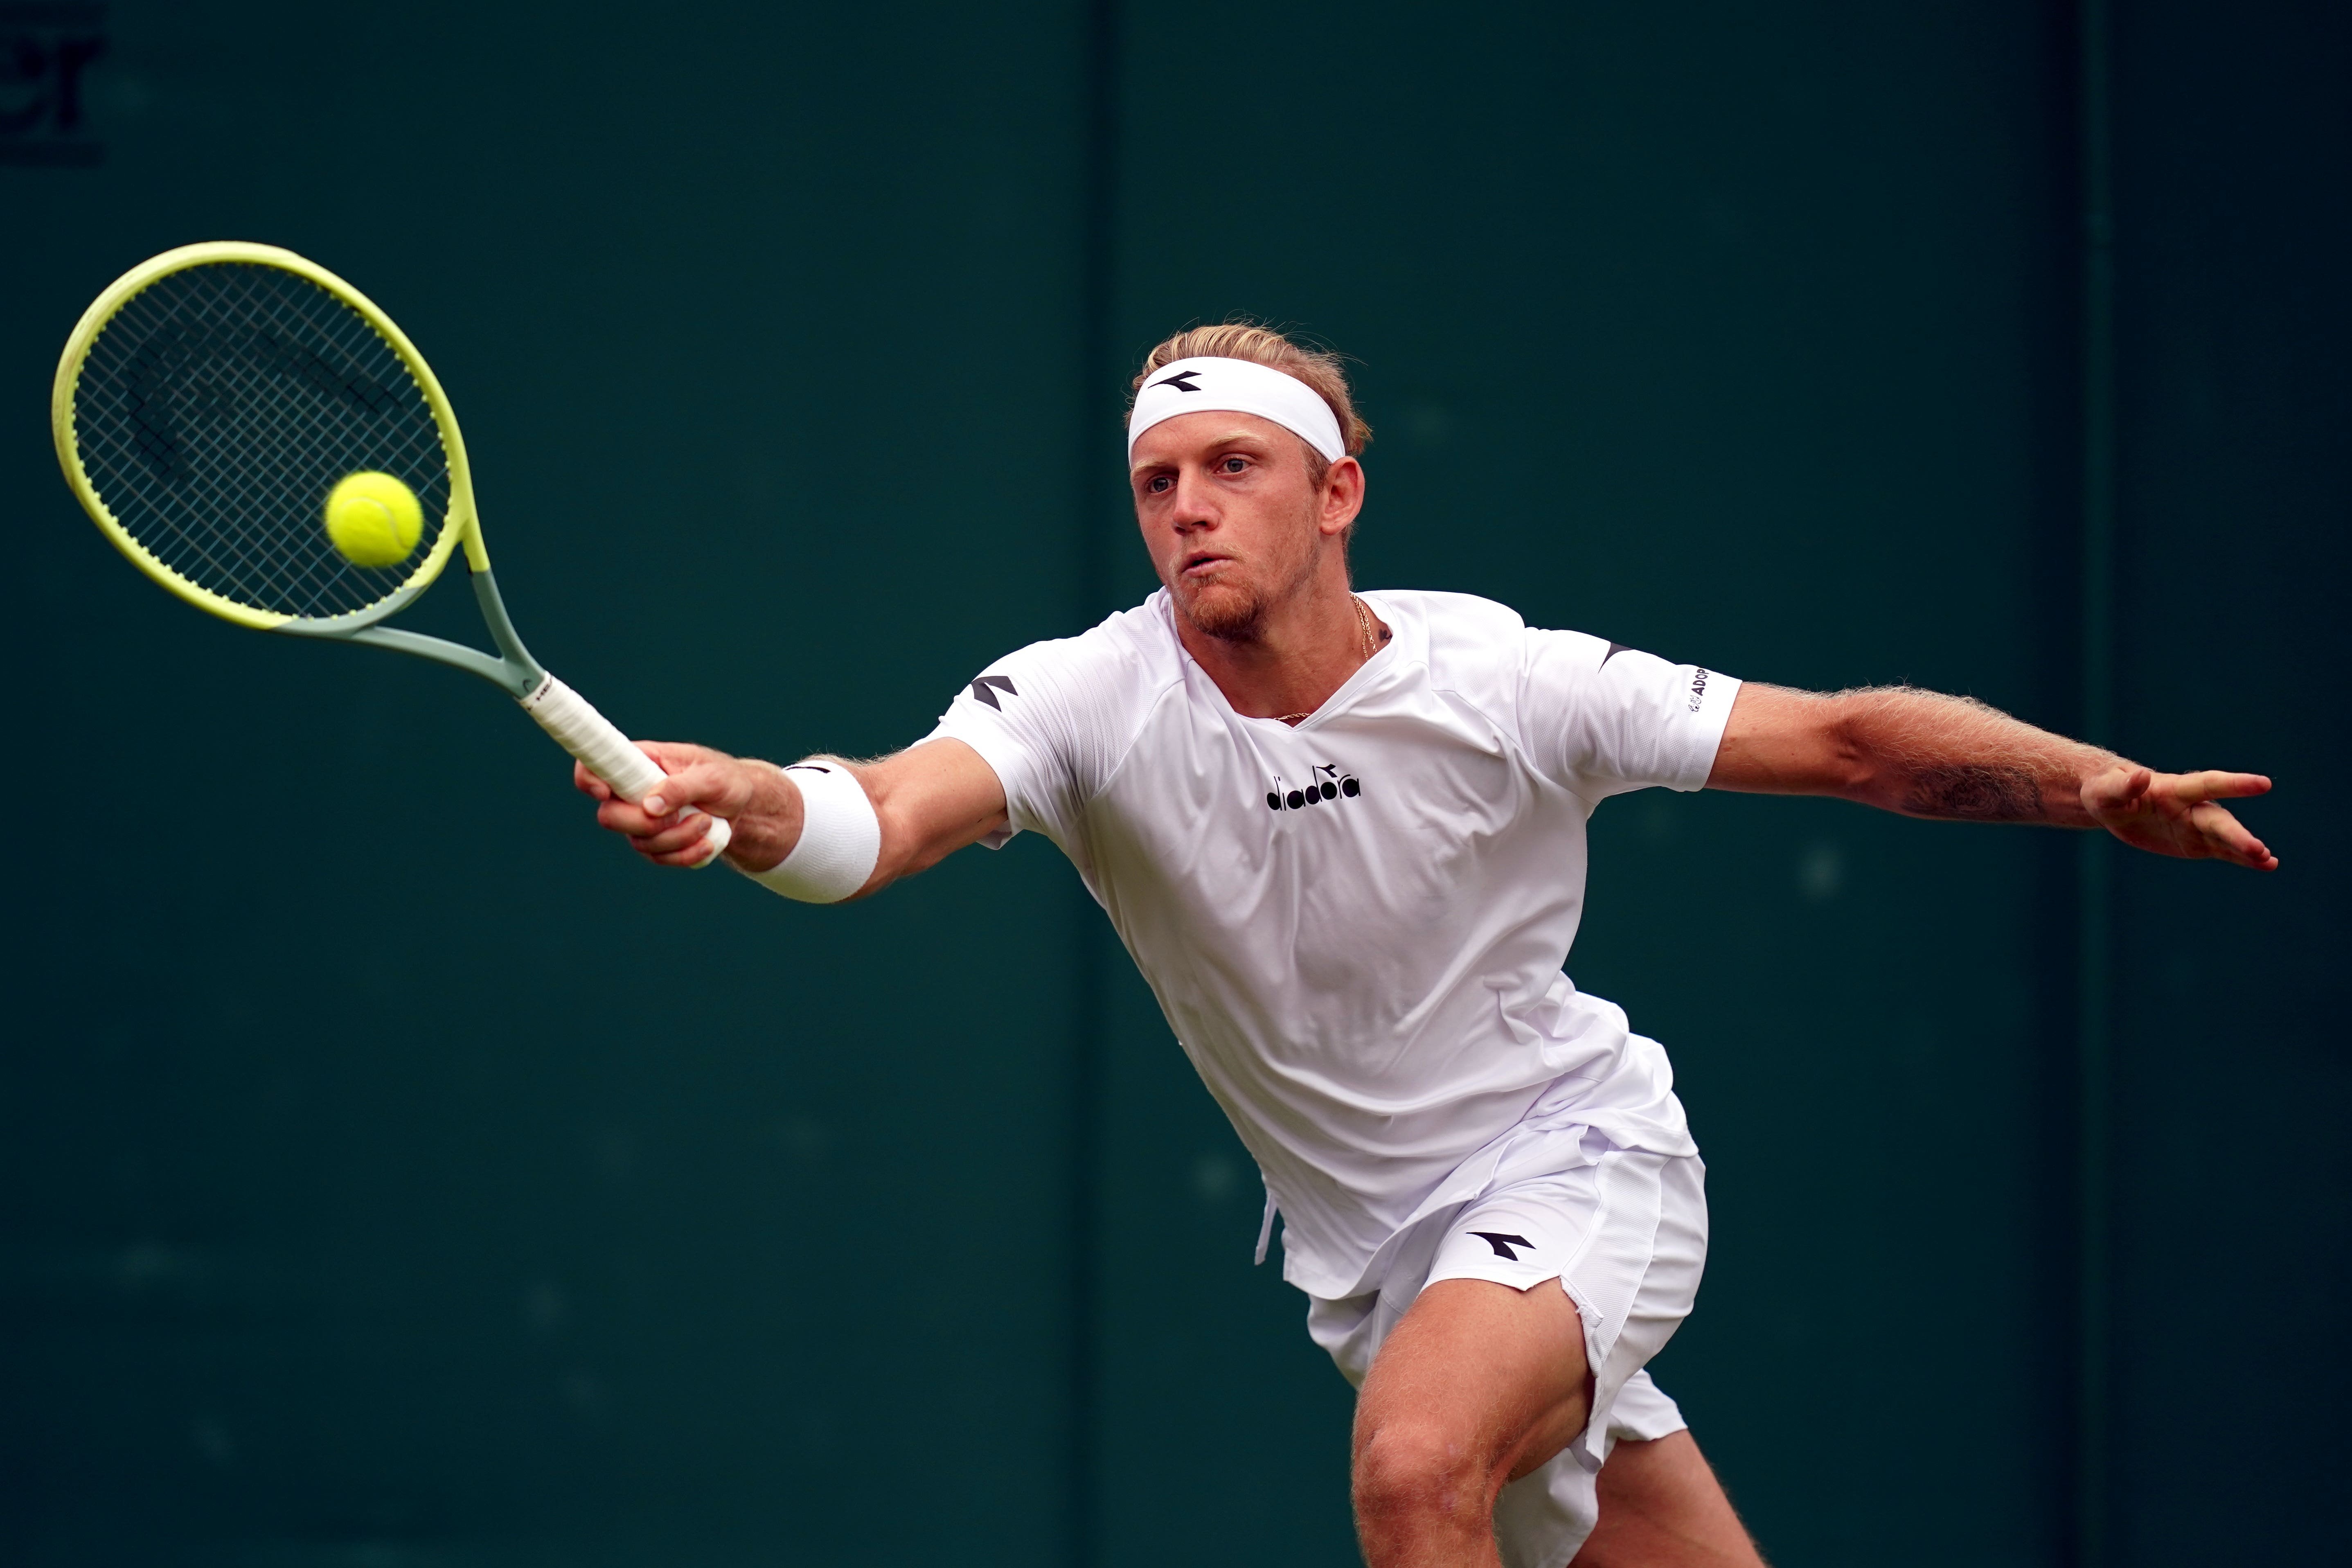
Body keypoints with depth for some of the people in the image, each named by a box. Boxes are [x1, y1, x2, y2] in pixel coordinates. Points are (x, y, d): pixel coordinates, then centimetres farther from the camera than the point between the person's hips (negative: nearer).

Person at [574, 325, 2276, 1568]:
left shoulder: (1502, 685, -16)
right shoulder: (1094, 700, -14)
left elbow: (1854, 739, -12)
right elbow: (891, 811, -33)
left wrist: (2090, 784, -27)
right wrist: (749, 802, -56)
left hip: (1579, 1163, -3)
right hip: (1376, 1254, 3)